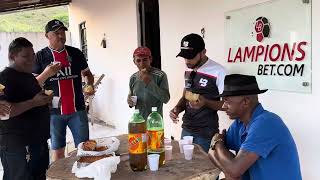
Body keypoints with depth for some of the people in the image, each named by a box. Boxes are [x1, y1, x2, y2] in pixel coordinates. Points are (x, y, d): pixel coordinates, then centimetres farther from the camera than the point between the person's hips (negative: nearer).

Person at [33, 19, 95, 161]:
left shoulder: (75, 53, 8)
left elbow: (87, 73, 19)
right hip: (54, 111, -1)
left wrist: (90, 86, -2)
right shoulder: (40, 56, 2)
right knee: (57, 150, 10)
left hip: (77, 109, 2)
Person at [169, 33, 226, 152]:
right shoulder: (188, 71, 7)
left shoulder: (218, 72, -16)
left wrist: (205, 102, -27)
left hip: (206, 133, -6)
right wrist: (177, 108, -2)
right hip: (186, 129, 6)